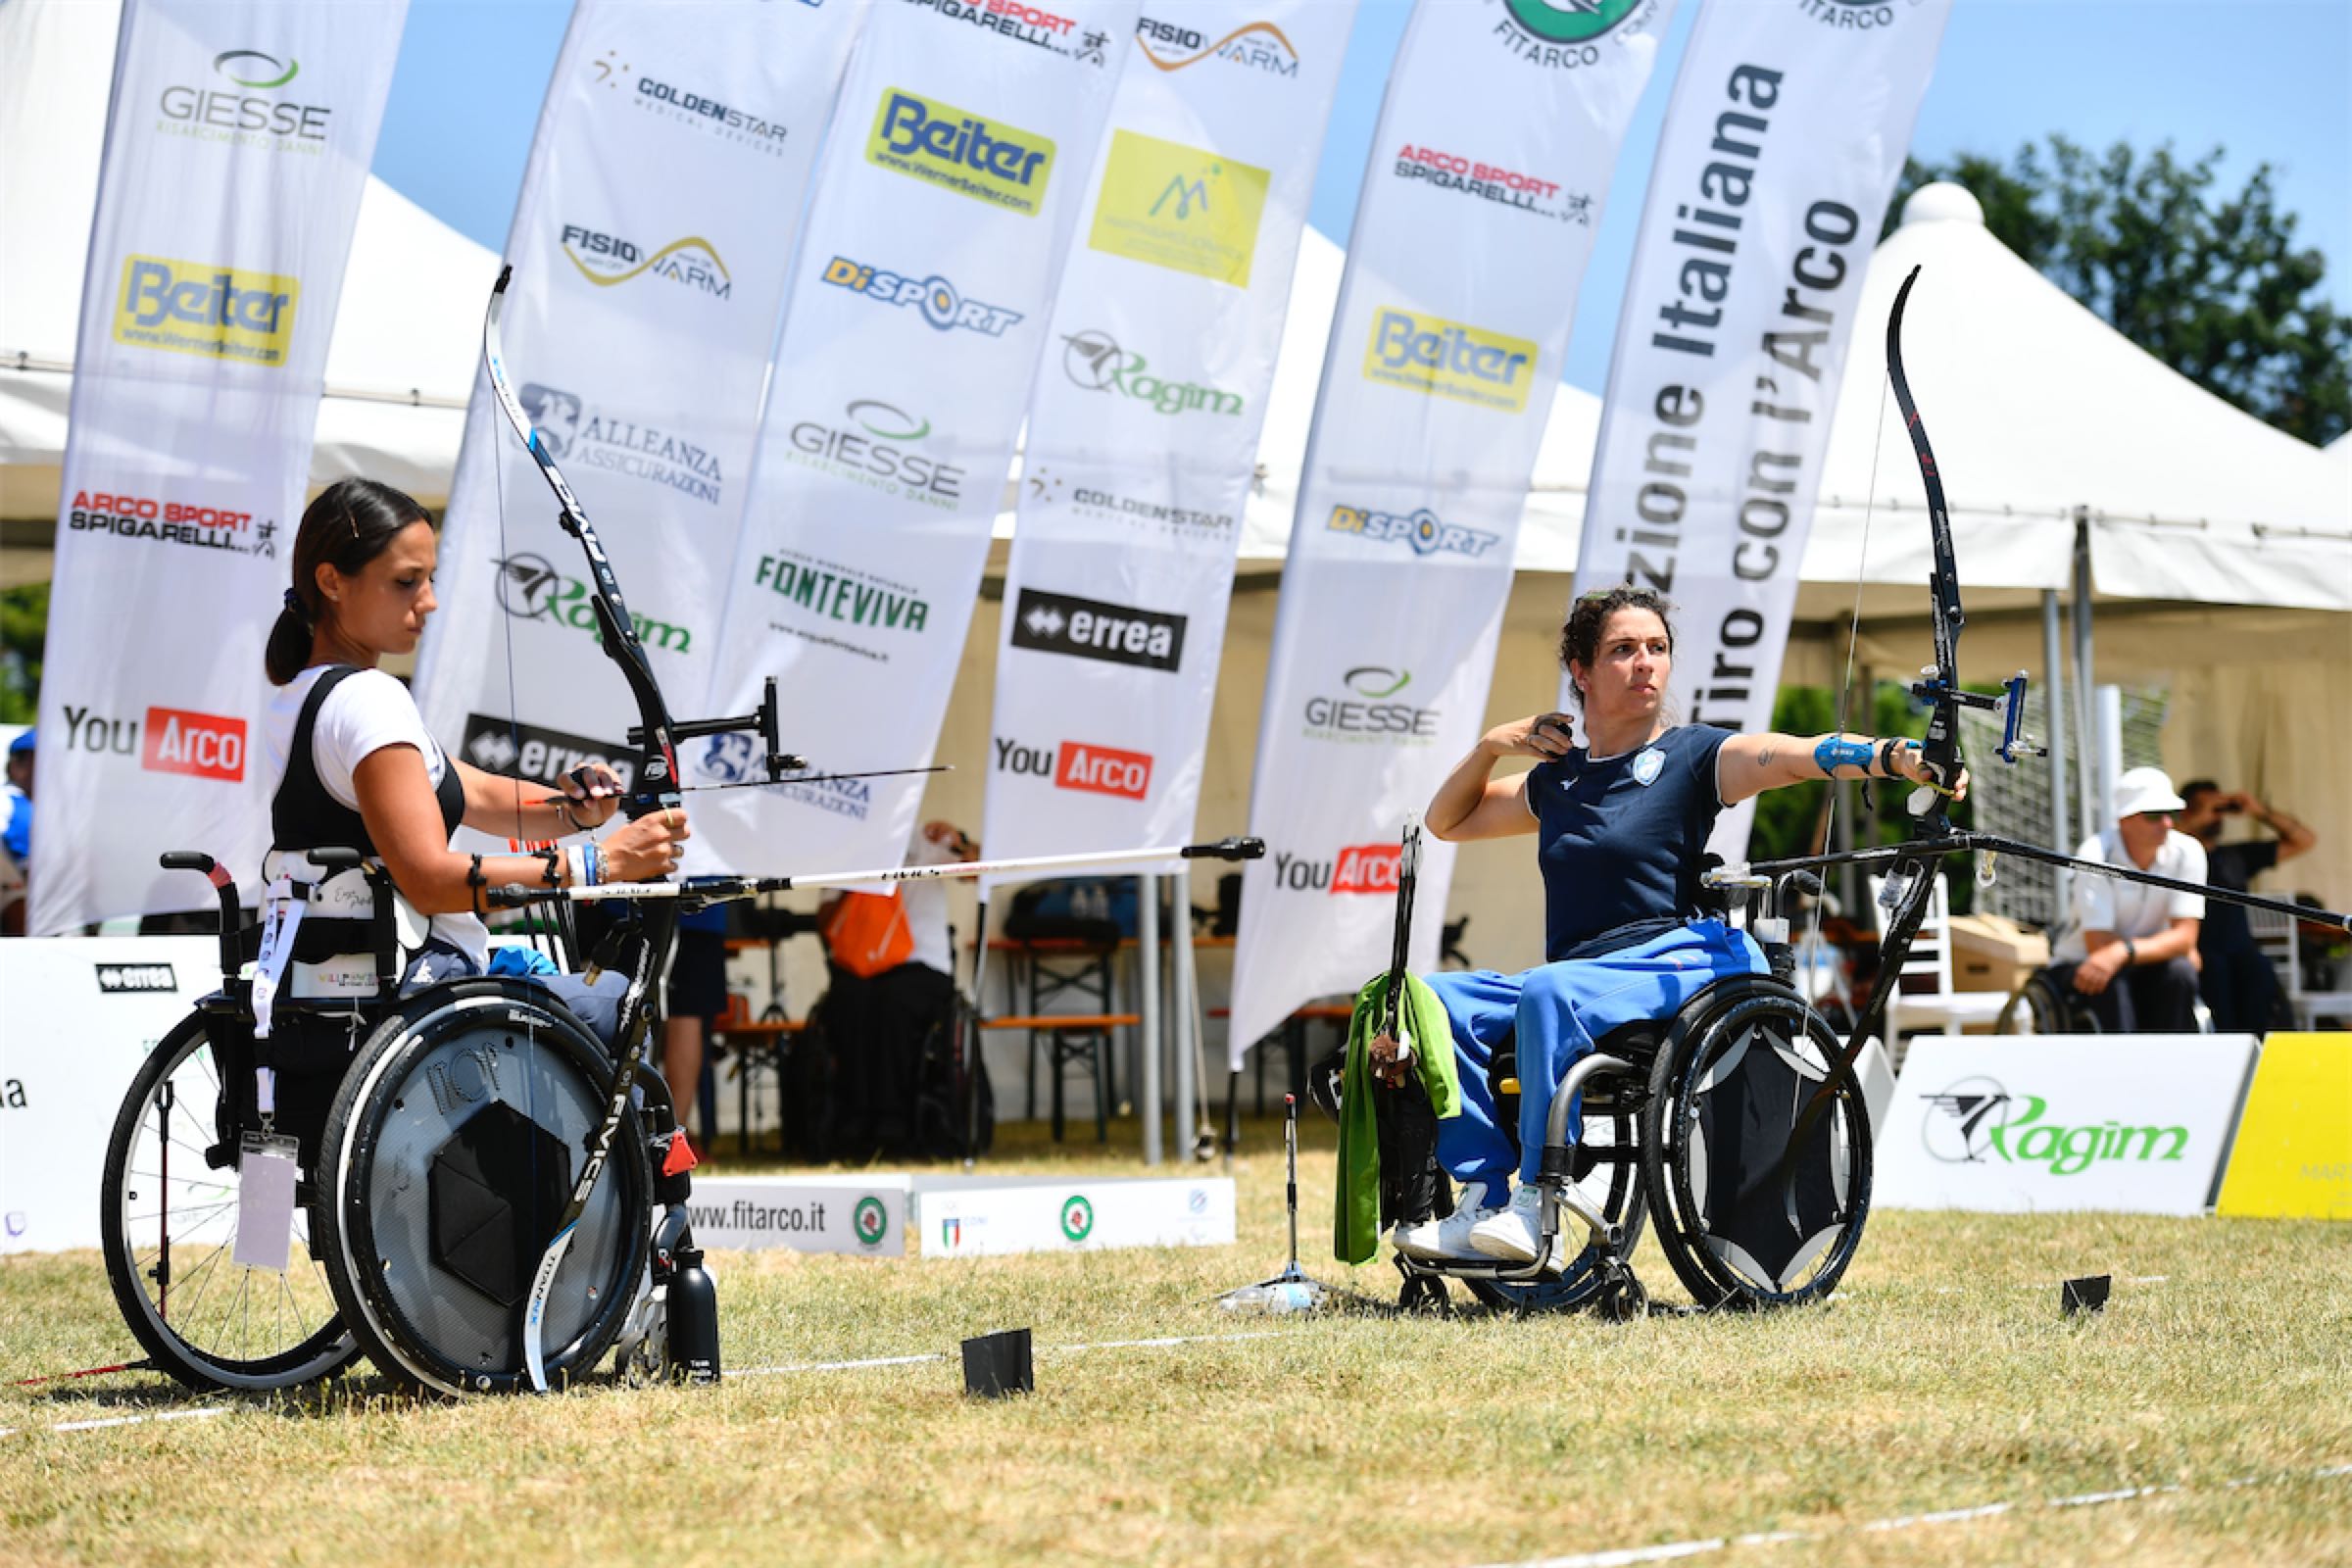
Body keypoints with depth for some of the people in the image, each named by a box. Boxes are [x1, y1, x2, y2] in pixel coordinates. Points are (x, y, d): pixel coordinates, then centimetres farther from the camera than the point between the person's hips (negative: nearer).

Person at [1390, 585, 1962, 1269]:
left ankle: (1537, 1206, -32)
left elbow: (1803, 755, -13)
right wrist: (1492, 745, 16)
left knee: (1549, 993, -35)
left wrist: (1899, 757, -30)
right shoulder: (1556, 778, 20)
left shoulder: (1694, 756, 5)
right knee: (1437, 1001, -17)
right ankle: (1485, 1200, -23)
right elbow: (1448, 821, 34)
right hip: (1575, 979, 6)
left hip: (1674, 964, -6)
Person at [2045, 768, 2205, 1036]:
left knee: (2180, 973, -29)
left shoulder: (2187, 852, -10)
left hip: (2146, 970, 3)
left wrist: (2123, 952, -36)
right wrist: (2167, 948, -18)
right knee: (2112, 982, -36)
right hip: (2080, 965, -3)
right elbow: (2098, 944, -25)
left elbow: (2185, 937, -18)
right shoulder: (2096, 854, -20)